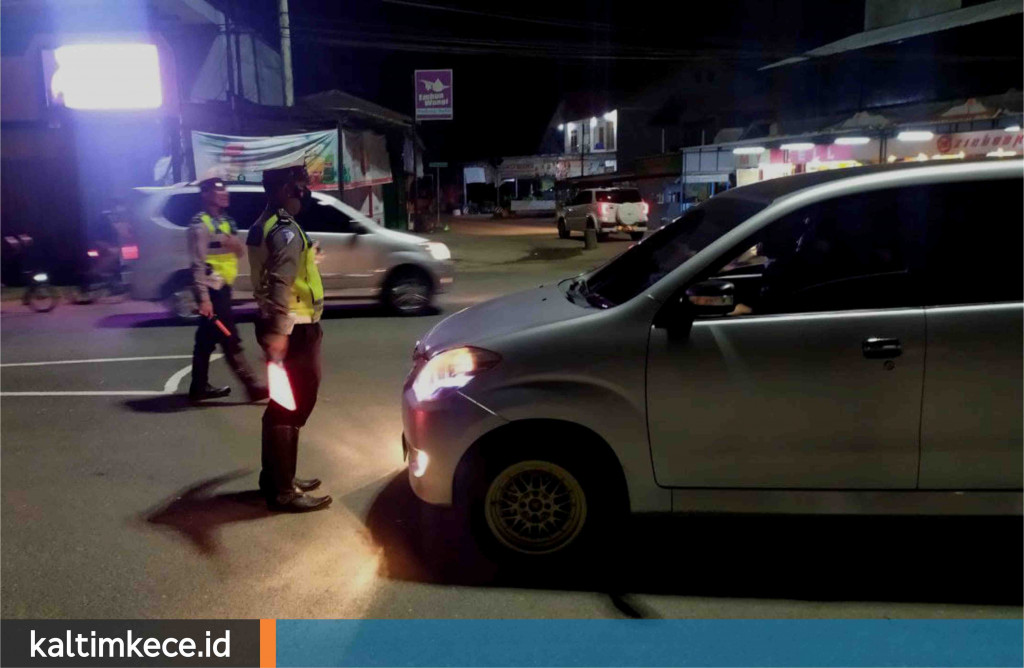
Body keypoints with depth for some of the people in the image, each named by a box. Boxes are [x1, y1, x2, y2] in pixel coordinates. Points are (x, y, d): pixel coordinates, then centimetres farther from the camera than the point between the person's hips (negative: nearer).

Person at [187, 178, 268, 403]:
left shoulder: (225, 221, 14)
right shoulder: (200, 224, -13)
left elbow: (242, 252, 14)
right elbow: (198, 263, -18)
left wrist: (235, 244, -10)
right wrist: (203, 297, -23)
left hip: (222, 287, 9)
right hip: (211, 288, -9)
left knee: (207, 340, 14)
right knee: (230, 340, -7)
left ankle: (199, 387, 22)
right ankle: (253, 386, -5)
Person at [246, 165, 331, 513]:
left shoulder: (263, 226, 14)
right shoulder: (286, 231, -17)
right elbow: (281, 286, -29)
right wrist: (279, 333, -34)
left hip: (279, 326, 10)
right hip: (293, 329, -10)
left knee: (282, 405, 18)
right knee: (292, 406, -3)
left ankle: (277, 478, 29)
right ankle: (283, 490, 4)